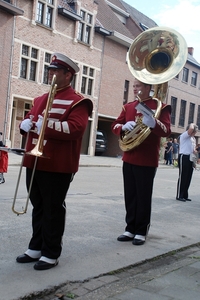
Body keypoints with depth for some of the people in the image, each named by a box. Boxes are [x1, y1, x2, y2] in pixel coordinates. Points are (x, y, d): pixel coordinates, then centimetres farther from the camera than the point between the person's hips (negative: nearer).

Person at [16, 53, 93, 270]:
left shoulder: (77, 102, -6)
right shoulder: (40, 99, 19)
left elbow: (76, 129, -19)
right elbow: (28, 120, 23)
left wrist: (45, 127, -22)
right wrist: (26, 124, -2)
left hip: (58, 167, -7)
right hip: (34, 163, 7)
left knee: (53, 209, 1)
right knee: (38, 207, 15)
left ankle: (51, 254, 13)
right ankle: (36, 247, 27)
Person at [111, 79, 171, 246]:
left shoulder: (160, 106, -5)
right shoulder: (128, 107, 13)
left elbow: (167, 131, -15)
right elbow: (115, 126, 11)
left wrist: (154, 124, -36)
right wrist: (124, 127, -12)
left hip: (148, 161, -5)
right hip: (129, 159, 6)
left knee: (144, 197, 2)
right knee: (130, 195, 11)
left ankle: (141, 232, 13)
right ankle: (131, 229, 22)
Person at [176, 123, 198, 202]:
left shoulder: (193, 138, 20)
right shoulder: (184, 135, -7)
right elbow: (191, 129, -27)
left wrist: (194, 151, 6)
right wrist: (192, 125, -6)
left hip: (190, 158, 9)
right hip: (184, 157, -9)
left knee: (188, 177, 9)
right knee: (182, 177, -7)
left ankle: (185, 195, 17)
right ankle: (179, 196, -2)